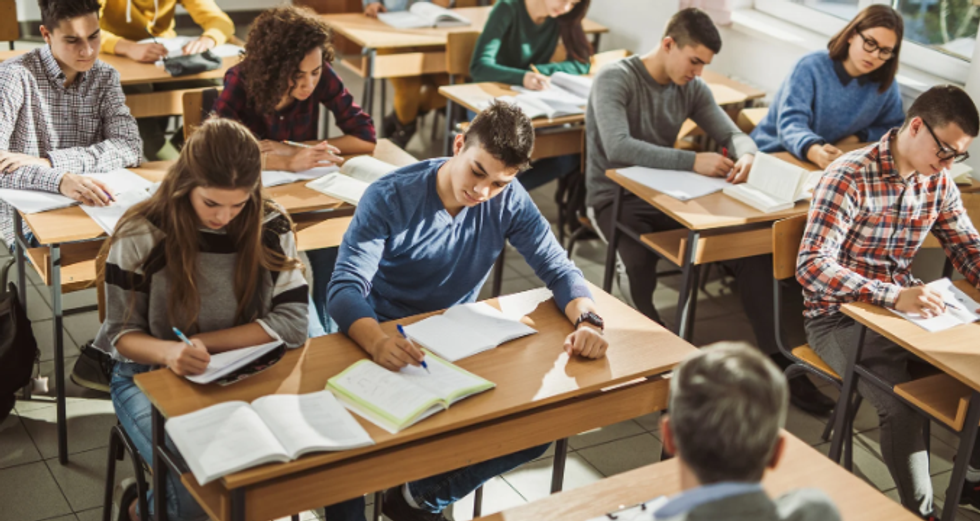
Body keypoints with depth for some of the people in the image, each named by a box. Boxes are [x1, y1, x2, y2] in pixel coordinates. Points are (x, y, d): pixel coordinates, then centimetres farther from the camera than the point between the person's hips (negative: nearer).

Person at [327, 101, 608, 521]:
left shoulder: (508, 200, -8)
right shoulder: (389, 198, -19)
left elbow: (558, 269, -7)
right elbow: (346, 287, -28)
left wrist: (587, 320, -30)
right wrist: (377, 341, -50)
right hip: (384, 345, -4)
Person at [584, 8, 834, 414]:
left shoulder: (692, 88, 5)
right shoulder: (615, 79, -14)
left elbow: (733, 133, 5)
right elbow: (618, 147, -30)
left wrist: (745, 155, -21)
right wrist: (693, 162, -38)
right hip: (615, 199, -6)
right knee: (639, 266, -38)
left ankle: (777, 361, -7)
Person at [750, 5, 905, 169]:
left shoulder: (885, 84, 2)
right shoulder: (811, 67, -12)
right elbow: (791, 122, -24)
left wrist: (859, 137, -6)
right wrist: (814, 151, -45)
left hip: (827, 165, 4)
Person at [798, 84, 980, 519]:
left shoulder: (938, 181, 2)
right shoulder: (850, 178, -20)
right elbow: (811, 266, -28)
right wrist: (894, 296, -39)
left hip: (903, 307, 7)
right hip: (839, 317, -7)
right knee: (903, 406, -28)